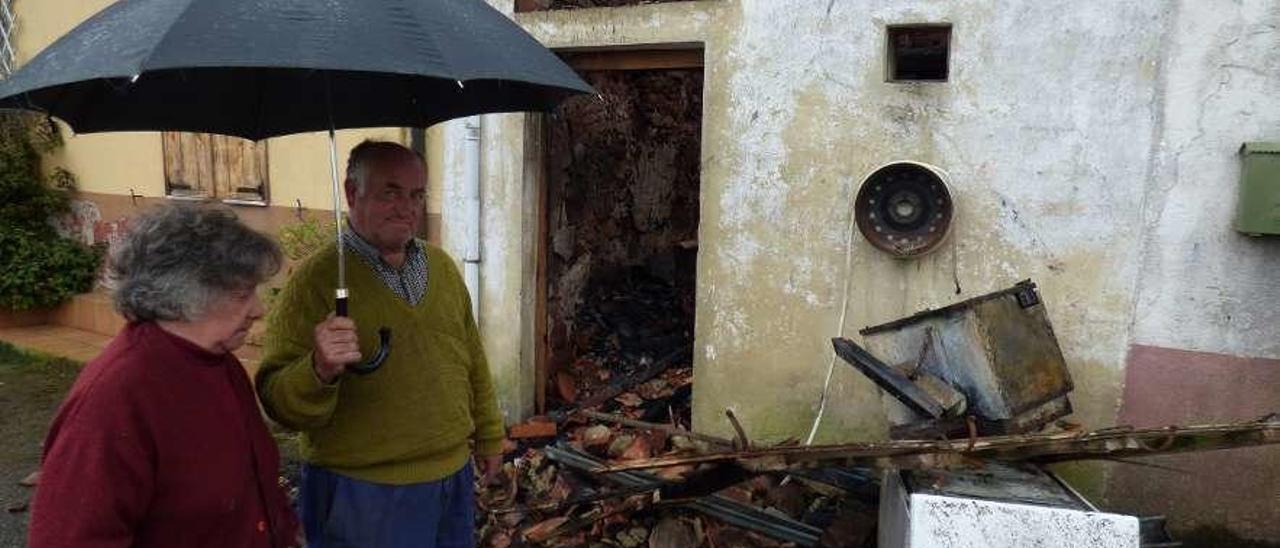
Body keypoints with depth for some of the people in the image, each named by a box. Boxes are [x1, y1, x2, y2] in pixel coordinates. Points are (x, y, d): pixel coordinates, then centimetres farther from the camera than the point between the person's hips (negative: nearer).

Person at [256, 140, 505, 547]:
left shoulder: (442, 267, 5)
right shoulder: (316, 280, -13)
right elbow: (279, 402, -15)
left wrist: (488, 434, 18)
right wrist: (319, 371, -34)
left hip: (454, 477, 6)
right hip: (363, 492, -5)